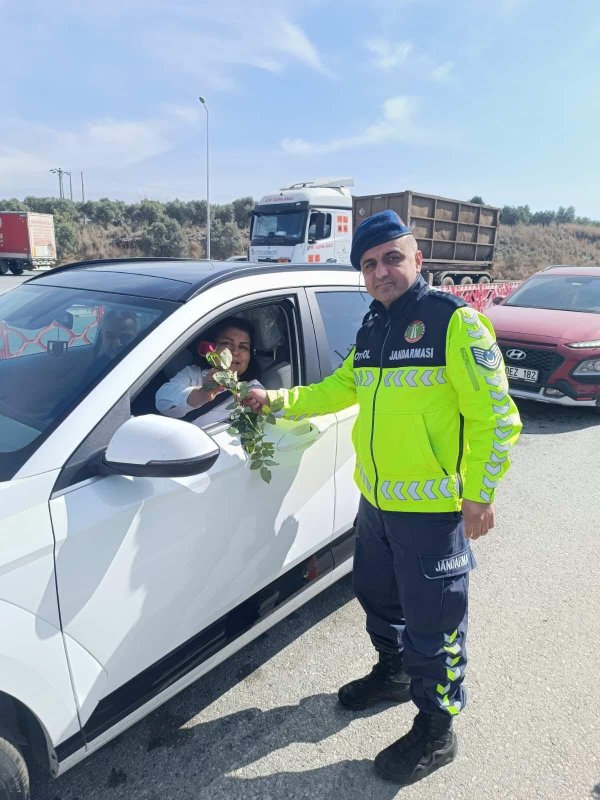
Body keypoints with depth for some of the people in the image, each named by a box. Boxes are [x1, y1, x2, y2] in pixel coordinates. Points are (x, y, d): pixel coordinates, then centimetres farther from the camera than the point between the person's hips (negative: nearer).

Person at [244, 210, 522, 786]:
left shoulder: (455, 321, -15)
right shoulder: (372, 328, 9)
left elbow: (495, 415, -15)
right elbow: (338, 389, 16)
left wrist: (479, 494, -17)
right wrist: (277, 400, 7)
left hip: (433, 507, -7)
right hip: (376, 500, 8)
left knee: (432, 621, 8)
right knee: (377, 595, 24)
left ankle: (435, 730, 32)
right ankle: (393, 674, 51)